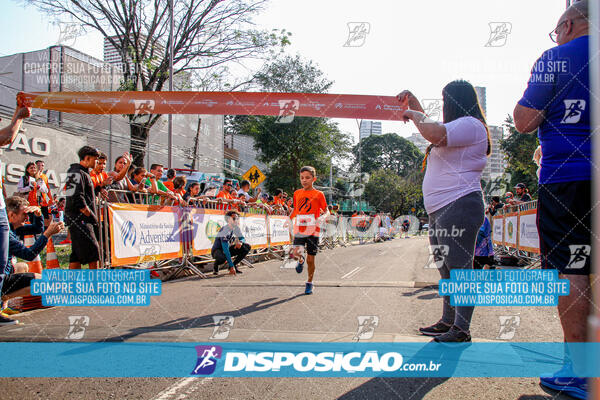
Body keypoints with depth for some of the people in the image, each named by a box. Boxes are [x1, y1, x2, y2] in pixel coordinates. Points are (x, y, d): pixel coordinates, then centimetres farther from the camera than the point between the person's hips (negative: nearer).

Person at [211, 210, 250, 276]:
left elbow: (242, 238, 7)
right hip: (217, 250, -7)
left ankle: (234, 265, 3)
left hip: (228, 249, 7)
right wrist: (231, 266, -37)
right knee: (223, 257, -42)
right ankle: (215, 266, -6)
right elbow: (225, 250, -33)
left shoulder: (236, 227, -6)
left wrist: (240, 242, -22)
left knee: (247, 247, -7)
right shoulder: (224, 230, -28)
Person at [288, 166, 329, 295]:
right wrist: (289, 218, 8)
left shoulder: (318, 194, -2)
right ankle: (300, 261, 20)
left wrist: (322, 217, -20)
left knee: (310, 259, 1)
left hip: (312, 231, -2)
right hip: (299, 230, 2)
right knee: (295, 254, -18)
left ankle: (309, 283, 23)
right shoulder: (297, 193, 9)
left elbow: (326, 211, 2)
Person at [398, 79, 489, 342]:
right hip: (440, 211, 11)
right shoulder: (457, 128, 25)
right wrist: (413, 103, 34)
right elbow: (432, 128, 44)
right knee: (446, 270, 13)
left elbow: (434, 133, -25)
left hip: (459, 207, -11)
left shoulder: (470, 124, -8)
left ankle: (462, 329, -6)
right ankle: (448, 321, 21)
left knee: (459, 267, -9)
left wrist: (415, 115, -7)